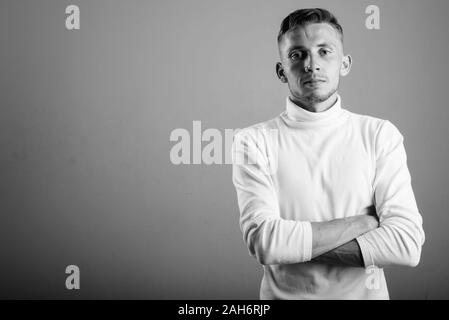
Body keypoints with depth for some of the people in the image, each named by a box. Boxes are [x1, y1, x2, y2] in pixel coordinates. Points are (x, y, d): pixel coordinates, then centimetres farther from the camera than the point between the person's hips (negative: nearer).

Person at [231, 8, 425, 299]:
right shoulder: (255, 141, -10)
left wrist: (296, 244, -20)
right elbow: (264, 242, -20)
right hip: (284, 293, -1)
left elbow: (407, 244, -15)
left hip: (366, 292, 1)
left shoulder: (380, 134, -7)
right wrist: (363, 222, -17)